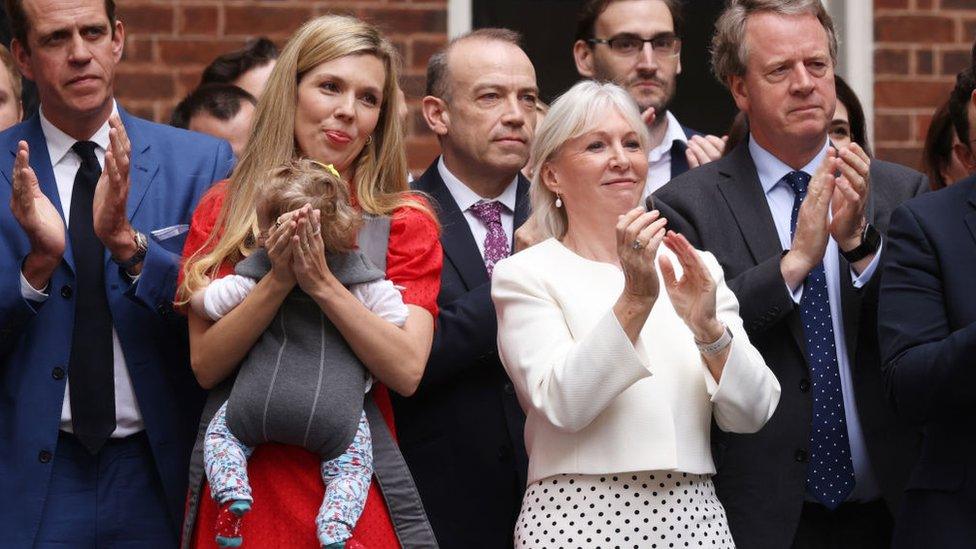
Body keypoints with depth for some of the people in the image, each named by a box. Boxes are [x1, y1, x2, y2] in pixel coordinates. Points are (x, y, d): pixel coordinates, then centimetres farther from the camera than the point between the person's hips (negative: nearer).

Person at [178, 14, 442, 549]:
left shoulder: (405, 221, 1)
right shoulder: (222, 208, 4)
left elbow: (407, 371, -11)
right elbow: (205, 365, -4)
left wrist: (322, 283, -21)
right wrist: (277, 281, -17)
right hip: (238, 484, 1)